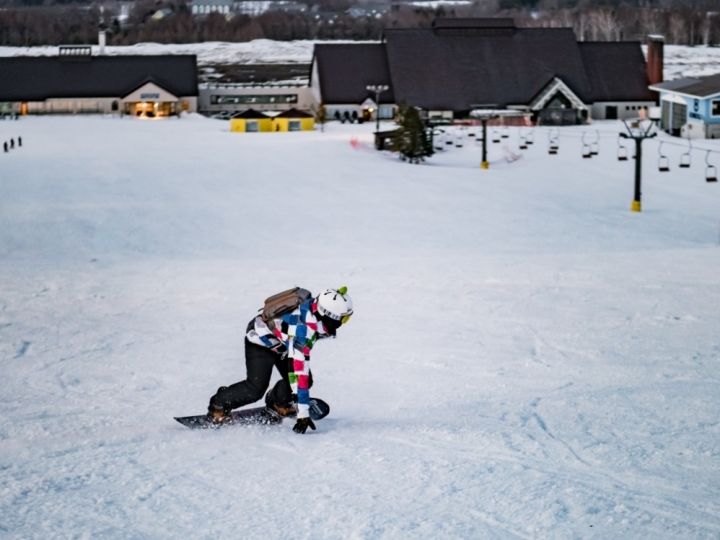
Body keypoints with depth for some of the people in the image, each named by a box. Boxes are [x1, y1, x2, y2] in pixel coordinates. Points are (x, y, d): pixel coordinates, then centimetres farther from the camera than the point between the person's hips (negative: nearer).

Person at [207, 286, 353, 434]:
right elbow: (298, 372, -43)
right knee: (255, 389, -19)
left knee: (306, 380, -4)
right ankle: (219, 404, 8)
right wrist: (303, 414, -41)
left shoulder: (318, 305, -22)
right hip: (262, 340, -8)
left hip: (282, 340, 8)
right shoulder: (303, 330, -43)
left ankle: (277, 402, 26)